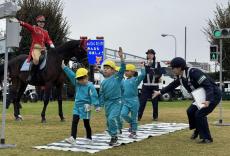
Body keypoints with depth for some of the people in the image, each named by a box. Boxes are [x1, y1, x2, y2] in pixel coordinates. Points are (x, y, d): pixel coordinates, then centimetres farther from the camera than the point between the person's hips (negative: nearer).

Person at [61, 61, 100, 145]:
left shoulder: (90, 86, -12)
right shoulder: (77, 83, 5)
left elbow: (94, 96, -16)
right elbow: (71, 75, -2)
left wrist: (97, 106, -22)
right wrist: (64, 67, -7)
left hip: (85, 107, -5)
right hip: (77, 106, 5)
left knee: (86, 124, 7)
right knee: (74, 122, -5)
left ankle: (89, 138, 22)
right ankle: (73, 138, -11)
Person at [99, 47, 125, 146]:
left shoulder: (117, 77, -5)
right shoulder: (103, 82, 6)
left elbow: (122, 68, -18)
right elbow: (101, 95, 11)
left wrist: (121, 57, -28)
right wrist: (100, 105, 6)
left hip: (116, 102, -6)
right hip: (107, 103, 6)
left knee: (112, 118, -22)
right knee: (108, 121, 11)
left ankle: (114, 136, -10)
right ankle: (113, 137, 27)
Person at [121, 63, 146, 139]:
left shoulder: (136, 79, -5)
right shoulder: (124, 82, 10)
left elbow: (143, 75, -21)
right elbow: (122, 91, 18)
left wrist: (143, 67, -17)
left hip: (134, 101, -4)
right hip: (126, 102, 4)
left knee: (134, 117, 3)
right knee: (123, 114, -15)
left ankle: (133, 132, 16)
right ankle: (131, 123, 12)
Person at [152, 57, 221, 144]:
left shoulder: (194, 73, -29)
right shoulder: (180, 77, -2)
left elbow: (208, 86, -32)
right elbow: (173, 85, 17)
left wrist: (208, 101, -43)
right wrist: (160, 92, 18)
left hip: (213, 95, -9)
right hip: (202, 96, 9)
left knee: (199, 114, -17)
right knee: (190, 111, 11)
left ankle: (207, 138, -2)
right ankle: (197, 130, 38)